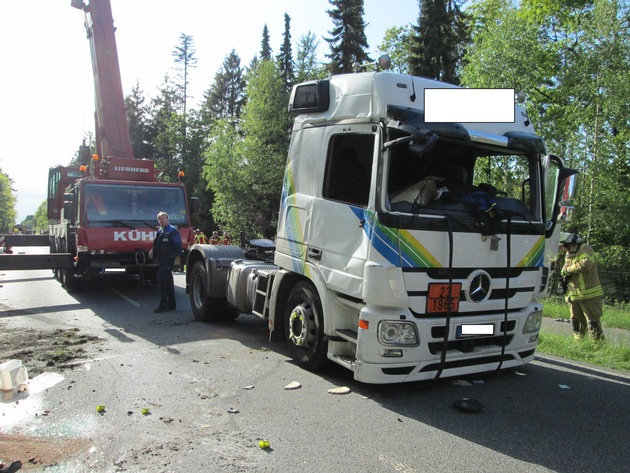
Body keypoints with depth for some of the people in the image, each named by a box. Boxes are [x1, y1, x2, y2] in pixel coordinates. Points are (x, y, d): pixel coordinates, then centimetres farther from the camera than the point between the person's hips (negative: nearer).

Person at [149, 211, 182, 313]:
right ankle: (171, 304, 21)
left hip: (168, 259, -9)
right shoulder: (159, 231, 16)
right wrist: (152, 251, 7)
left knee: (161, 280, -13)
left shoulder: (173, 230, -10)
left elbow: (177, 245, -14)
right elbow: (156, 244, 24)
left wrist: (177, 256, -18)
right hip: (161, 259, 9)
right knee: (168, 281, 13)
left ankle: (163, 304, -8)